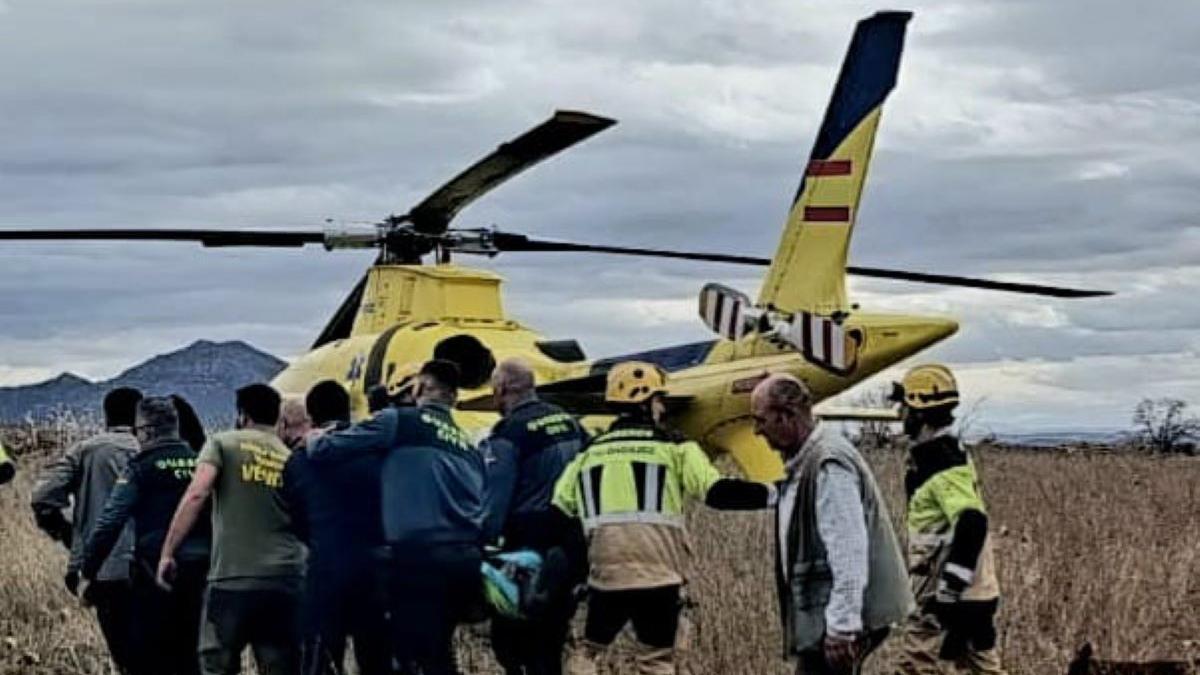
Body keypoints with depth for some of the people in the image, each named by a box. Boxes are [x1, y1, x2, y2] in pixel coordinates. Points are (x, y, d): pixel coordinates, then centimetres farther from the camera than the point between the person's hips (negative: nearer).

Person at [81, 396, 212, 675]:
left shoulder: (142, 467, -6)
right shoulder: (200, 462, 7)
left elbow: (109, 523, -11)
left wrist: (87, 571, -5)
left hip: (156, 568, -5)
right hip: (199, 567, 5)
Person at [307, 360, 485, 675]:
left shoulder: (399, 421, 3)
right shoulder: (468, 446, 21)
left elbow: (326, 449, 0)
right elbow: (484, 508, 18)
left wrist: (313, 440, 20)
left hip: (418, 557, -7)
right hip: (466, 560, 7)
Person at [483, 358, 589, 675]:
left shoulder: (508, 433, -10)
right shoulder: (570, 423, 11)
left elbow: (494, 498, -15)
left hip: (530, 546, -7)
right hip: (571, 547, 7)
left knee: (506, 637, -1)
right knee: (549, 644, 15)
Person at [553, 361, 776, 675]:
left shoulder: (588, 453, 12)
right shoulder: (673, 447, 1)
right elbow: (718, 492, -10)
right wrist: (771, 494, -1)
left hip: (606, 576, 3)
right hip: (659, 576, -2)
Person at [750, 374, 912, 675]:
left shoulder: (829, 464, -18)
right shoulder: (804, 462, 14)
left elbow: (848, 553, -23)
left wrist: (842, 626, -24)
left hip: (839, 616, -10)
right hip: (822, 614, 10)